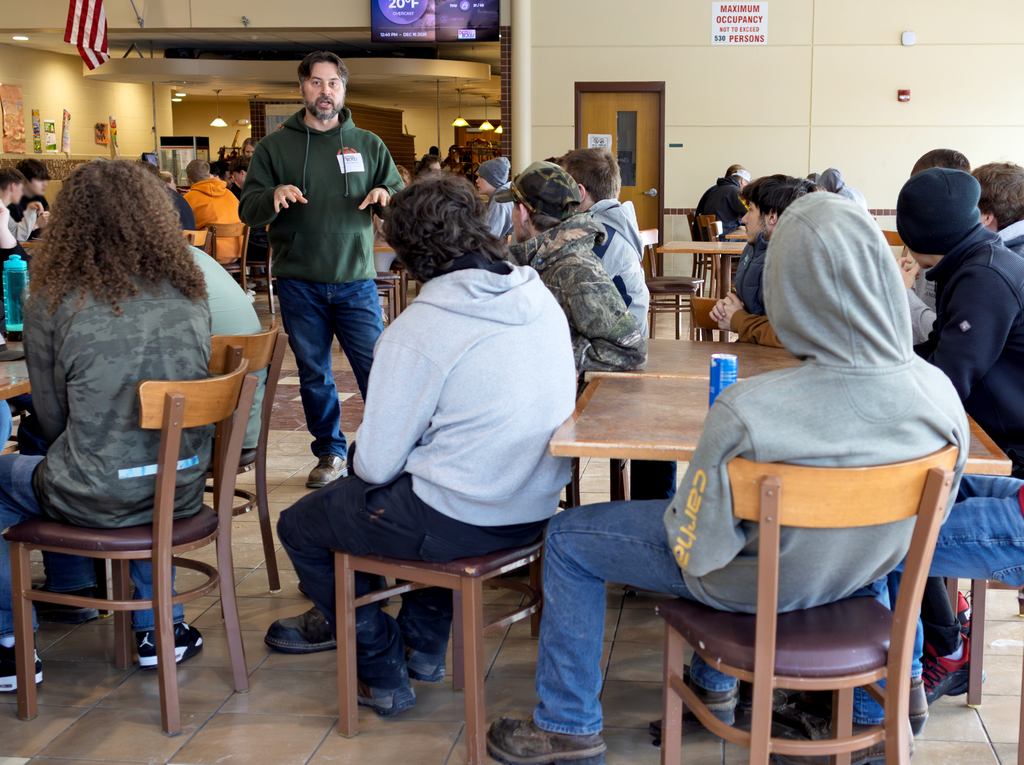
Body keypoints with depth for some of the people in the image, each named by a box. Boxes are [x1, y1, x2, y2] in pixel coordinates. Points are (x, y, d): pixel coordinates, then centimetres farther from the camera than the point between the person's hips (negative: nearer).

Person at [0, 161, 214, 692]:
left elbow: (53, 418, -2)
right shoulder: (188, 292, 0)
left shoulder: (53, 298, -11)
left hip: (97, 499, -4)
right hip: (182, 490, 4)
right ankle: (160, 626, 38)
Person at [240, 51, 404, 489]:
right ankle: (330, 453, 22)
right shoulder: (274, 146, 7)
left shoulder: (368, 145, 10)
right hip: (299, 283, 0)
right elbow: (248, 211, 2)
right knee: (313, 375, 8)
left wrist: (386, 196, -13)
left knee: (377, 369, -5)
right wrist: (274, 196, -20)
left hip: (356, 280, 0)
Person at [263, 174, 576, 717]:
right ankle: (423, 647, 41)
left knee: (298, 527, 15)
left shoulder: (416, 331, -20)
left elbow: (376, 464, -15)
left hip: (460, 524, -7)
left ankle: (383, 672, 23)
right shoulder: (541, 300, 0)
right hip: (535, 510, 8)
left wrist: (357, 459, 10)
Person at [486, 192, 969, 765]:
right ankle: (715, 685, 50)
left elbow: (700, 554, -25)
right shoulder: (939, 395, -25)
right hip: (863, 573, 5)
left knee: (568, 537, 14)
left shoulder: (745, 412, -39)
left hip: (756, 582, -5)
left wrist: (678, 519, -3)